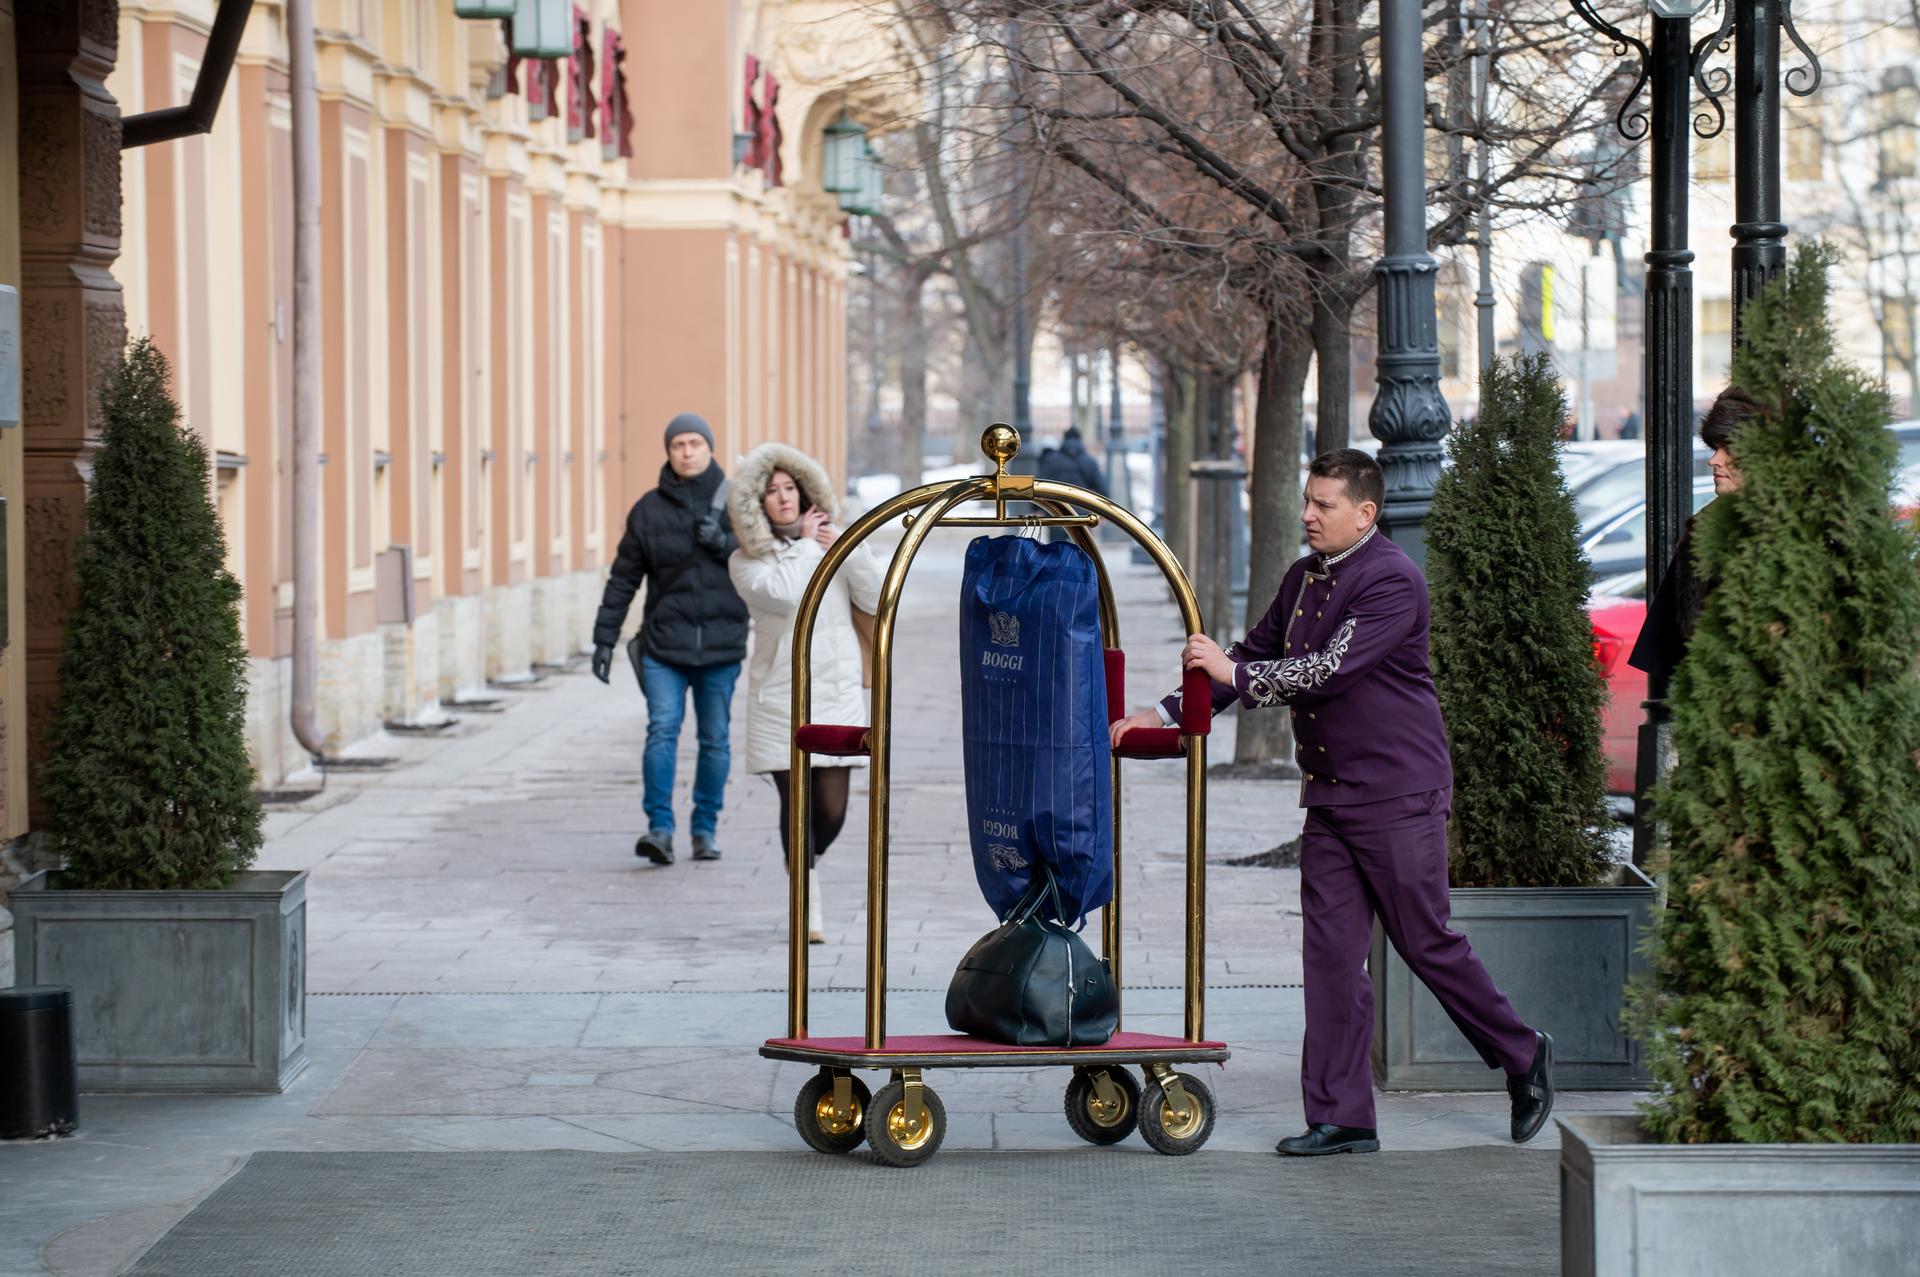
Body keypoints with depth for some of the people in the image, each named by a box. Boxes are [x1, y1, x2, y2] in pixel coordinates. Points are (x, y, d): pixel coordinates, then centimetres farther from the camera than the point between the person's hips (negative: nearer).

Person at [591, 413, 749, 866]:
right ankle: (659, 827, -14)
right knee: (662, 730, -14)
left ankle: (706, 829, 17)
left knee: (715, 739, 6)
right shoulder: (649, 509, 5)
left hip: (721, 644, 1)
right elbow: (623, 578, 7)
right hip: (663, 644, -1)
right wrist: (605, 638, 3)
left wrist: (724, 543, -15)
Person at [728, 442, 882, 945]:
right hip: (780, 693, -2)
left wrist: (850, 552, -12)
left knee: (832, 810, -3)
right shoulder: (747, 561, 2)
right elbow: (782, 594, -18)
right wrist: (806, 543, -5)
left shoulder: (834, 544, 9)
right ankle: (809, 910, 5)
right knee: (796, 802, -6)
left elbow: (875, 600, 1)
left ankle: (804, 862, 31)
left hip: (836, 691, 2)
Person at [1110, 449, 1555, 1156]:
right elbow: (1253, 656, 20)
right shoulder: (1303, 578, 13)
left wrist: (1234, 674, -24)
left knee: (1428, 944, 1)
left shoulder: (1391, 581, -14)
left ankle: (1523, 1057, 22)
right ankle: (1341, 1118, 4)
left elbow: (1332, 668, -24)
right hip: (1329, 797, 8)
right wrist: (1165, 714, 11)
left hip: (1398, 793, -8)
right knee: (1332, 952, 2)